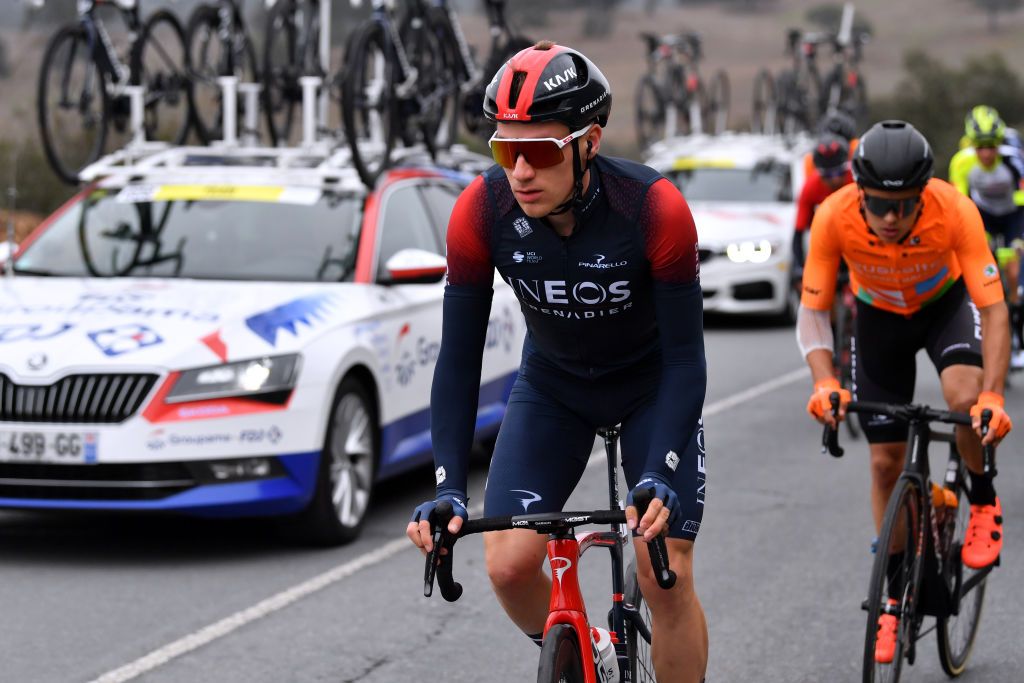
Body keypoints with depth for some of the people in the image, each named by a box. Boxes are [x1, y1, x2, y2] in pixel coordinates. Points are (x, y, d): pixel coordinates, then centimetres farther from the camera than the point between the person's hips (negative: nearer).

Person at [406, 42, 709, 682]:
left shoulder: (656, 209, -33)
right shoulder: (482, 212, -26)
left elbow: (685, 358, -27)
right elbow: (459, 357, -19)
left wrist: (658, 477, -38)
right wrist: (448, 489, -28)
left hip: (651, 384, -2)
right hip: (553, 383, 2)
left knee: (665, 575, -12)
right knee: (509, 565, -11)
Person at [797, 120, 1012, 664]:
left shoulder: (955, 211, -36)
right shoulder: (834, 217, -34)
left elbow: (994, 309, -34)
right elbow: (812, 311, -24)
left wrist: (993, 396, -47)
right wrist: (824, 382, -42)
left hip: (947, 303, -1)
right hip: (879, 316, 1)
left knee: (965, 399, -31)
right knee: (886, 460, 1)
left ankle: (983, 503, -1)